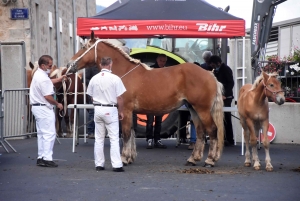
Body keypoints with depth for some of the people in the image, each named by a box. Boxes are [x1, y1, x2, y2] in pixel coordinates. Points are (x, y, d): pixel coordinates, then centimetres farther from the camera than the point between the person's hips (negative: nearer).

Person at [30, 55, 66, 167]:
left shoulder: (38, 74, 11)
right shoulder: (43, 78, -20)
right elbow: (48, 96, -23)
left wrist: (58, 79, 20)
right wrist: (57, 104, -10)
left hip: (37, 107, 11)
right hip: (44, 108, -11)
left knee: (41, 133, 15)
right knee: (49, 133, -9)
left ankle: (41, 158, 19)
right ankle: (47, 159, -11)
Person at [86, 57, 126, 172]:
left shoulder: (94, 79, 1)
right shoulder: (115, 79, -10)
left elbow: (91, 96, 7)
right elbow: (120, 98, -9)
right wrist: (120, 111, 3)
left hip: (98, 109, 4)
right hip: (110, 110, -4)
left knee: (98, 139, 11)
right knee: (114, 139, 0)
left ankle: (99, 164, 14)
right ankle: (116, 165, -2)